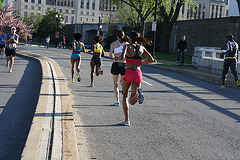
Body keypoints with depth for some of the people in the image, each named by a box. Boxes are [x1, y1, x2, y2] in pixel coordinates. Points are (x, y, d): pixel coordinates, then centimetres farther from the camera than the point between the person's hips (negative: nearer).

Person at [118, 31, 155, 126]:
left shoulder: (127, 46, -2)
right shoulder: (141, 48, 11)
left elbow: (122, 58, -18)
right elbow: (151, 59, 9)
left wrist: (119, 58, 6)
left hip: (129, 73, -3)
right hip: (138, 74, 3)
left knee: (125, 96, 18)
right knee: (132, 102, 9)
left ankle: (127, 120, 8)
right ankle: (138, 94, -26)